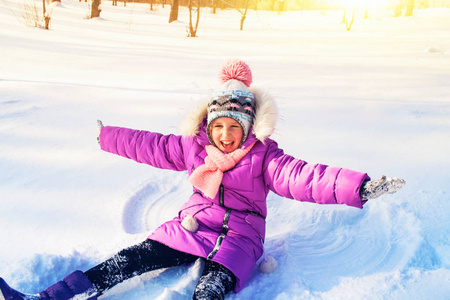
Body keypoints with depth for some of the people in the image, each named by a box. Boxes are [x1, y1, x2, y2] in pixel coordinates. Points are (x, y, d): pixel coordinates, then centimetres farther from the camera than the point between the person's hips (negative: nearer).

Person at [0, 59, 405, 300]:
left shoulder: (264, 157, -8)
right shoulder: (194, 148, 4)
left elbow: (304, 177, -19)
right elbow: (151, 145, 12)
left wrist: (359, 187, -33)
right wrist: (106, 136, 21)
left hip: (239, 236, -2)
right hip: (193, 227, 3)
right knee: (132, 259, -10)